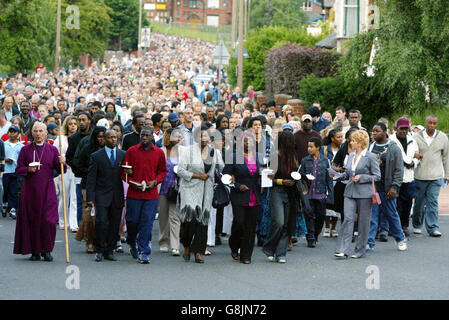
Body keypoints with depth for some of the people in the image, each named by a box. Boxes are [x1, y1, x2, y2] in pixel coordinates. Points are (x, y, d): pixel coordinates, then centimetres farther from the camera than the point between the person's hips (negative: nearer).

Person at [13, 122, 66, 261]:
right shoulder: (25, 150, 6)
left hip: (47, 189, 0)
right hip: (30, 189, 0)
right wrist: (28, 170, -14)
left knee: (48, 220, -7)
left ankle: (46, 250, 5)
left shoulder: (52, 150, 8)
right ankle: (35, 251, 11)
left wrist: (62, 163, -18)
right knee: (32, 220, 1)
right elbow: (18, 170, 6)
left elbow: (60, 170, 4)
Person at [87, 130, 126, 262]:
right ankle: (99, 250, 3)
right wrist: (90, 197, -7)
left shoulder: (123, 155, 10)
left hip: (117, 196, 2)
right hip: (102, 195, -2)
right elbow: (91, 178, -1)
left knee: (114, 224, 3)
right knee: (101, 222, -10)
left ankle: (109, 251, 13)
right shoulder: (96, 156, 2)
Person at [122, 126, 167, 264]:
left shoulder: (159, 152, 5)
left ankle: (143, 253, -1)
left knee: (147, 223, -5)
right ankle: (132, 244, 33)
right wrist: (132, 182, -9)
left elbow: (162, 171, 14)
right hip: (133, 193, 0)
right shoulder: (131, 151, 2)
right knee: (132, 221, 5)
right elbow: (124, 172, 6)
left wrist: (155, 181, -4)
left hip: (151, 194, 0)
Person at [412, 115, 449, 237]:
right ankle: (417, 225, 24)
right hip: (419, 175, 0)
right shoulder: (416, 137, 1)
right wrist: (414, 156, -14)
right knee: (419, 201, 8)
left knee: (433, 202, -5)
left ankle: (433, 228, -4)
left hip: (435, 176, 0)